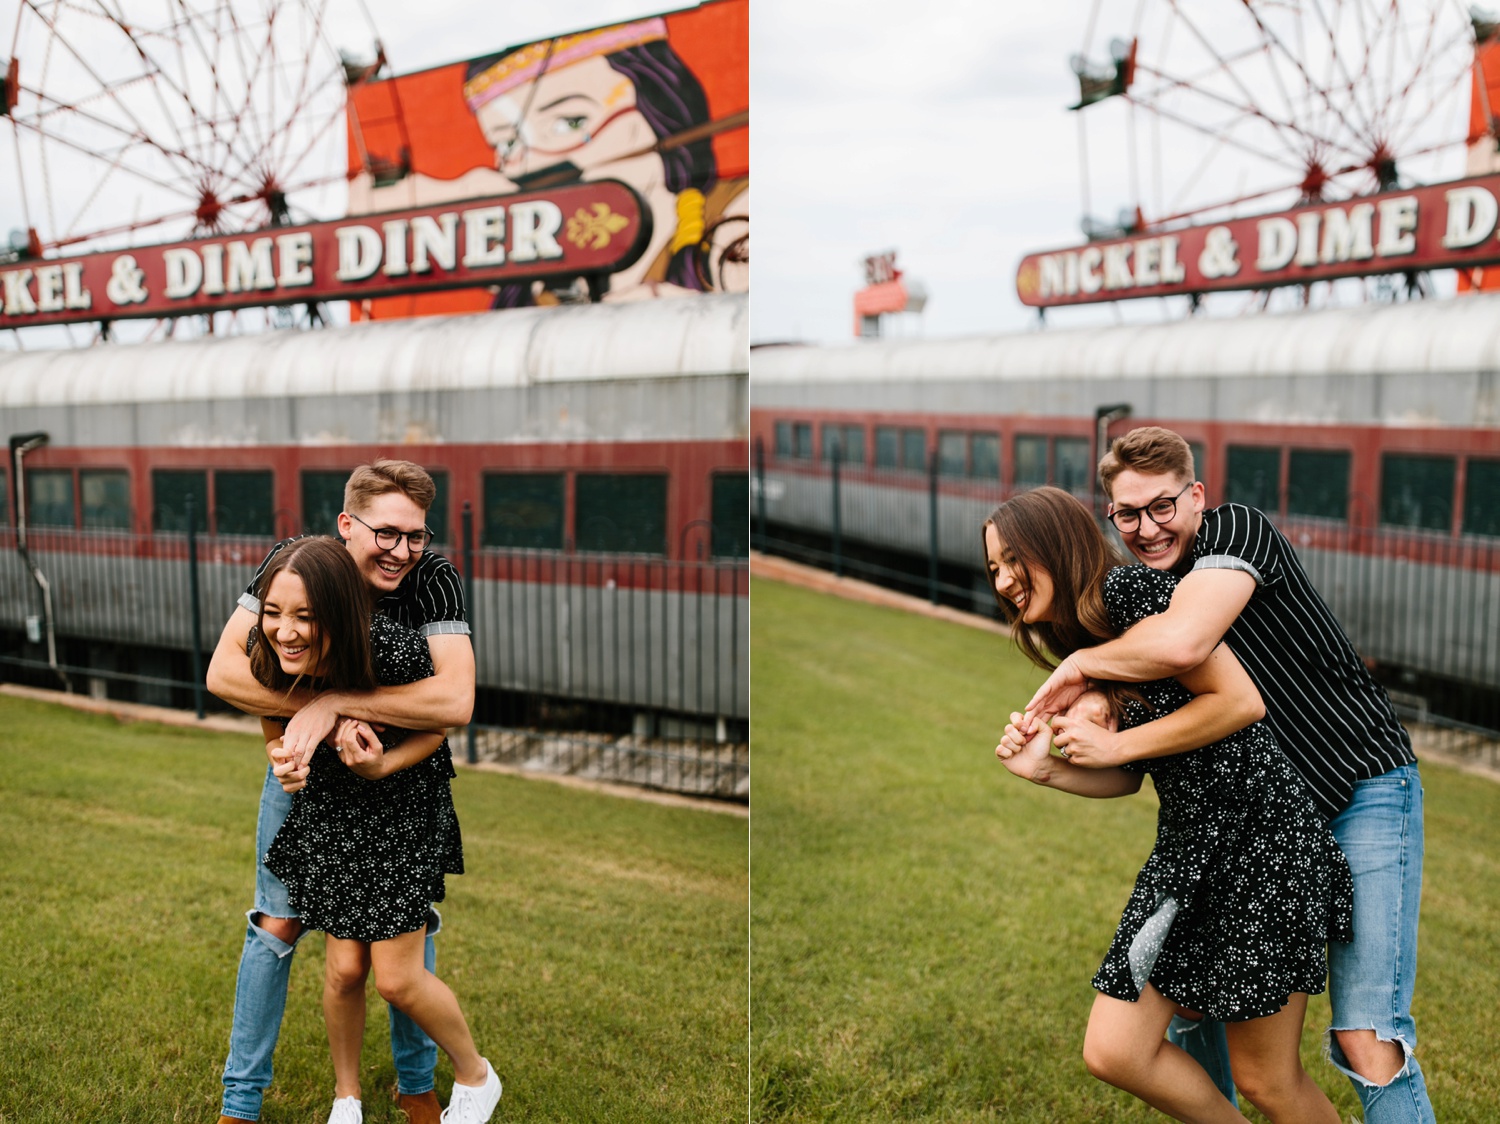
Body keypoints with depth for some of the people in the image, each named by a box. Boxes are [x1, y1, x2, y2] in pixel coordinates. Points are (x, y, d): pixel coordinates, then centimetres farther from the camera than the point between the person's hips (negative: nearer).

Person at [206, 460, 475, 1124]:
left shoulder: (435, 580, -27)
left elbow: (455, 702, -38)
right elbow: (223, 670, -29)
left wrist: (334, 703, -40)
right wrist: (312, 712, -40)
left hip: (397, 771, 0)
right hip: (303, 769, 0)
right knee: (277, 925, 2)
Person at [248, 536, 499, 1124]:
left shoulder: (394, 651, -34)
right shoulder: (268, 659, -22)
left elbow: (436, 727, -13)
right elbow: (276, 736, 0)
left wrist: (381, 761, -32)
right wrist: (286, 763, -22)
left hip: (403, 808, -3)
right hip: (327, 812, 3)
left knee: (397, 977, -2)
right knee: (345, 967, 5)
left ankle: (476, 1077, 27)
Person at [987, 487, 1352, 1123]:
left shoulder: (1128, 590, -16)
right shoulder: (1080, 651, 11)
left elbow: (1240, 698, -20)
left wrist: (1114, 739, -15)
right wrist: (1044, 769, -2)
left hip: (1262, 838, -8)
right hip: (1186, 849, 8)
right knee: (1112, 1053, 6)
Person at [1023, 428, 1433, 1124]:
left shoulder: (1237, 530, -18)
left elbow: (1181, 644, -39)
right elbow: (1121, 777, 1)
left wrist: (1079, 664, -22)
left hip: (1364, 793, -6)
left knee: (1367, 1043, -13)